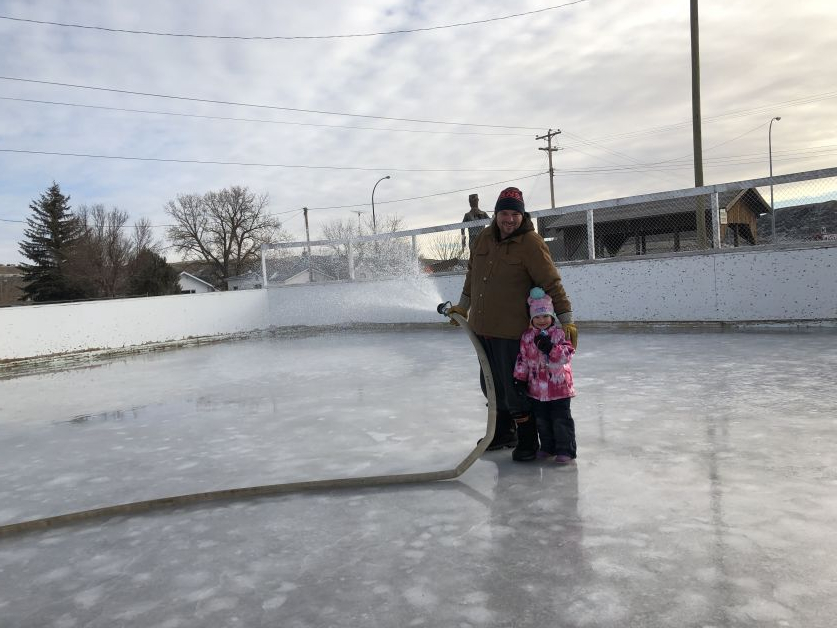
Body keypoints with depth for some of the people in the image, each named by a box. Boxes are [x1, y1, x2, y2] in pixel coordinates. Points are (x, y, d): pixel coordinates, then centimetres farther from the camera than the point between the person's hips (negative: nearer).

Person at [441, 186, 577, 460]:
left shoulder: (531, 244, -13)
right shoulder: (485, 237, 6)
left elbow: (552, 284, -15)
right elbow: (472, 273, 19)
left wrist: (566, 321, -18)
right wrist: (463, 306, 26)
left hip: (513, 331, -7)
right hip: (482, 327, 7)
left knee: (515, 387, 0)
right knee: (492, 385, 19)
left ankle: (528, 438, 21)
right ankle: (504, 432, 38)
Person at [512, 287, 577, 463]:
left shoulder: (560, 333, -8)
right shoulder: (527, 336, 1)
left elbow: (567, 354, -18)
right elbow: (522, 359, 5)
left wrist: (550, 348, -31)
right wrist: (520, 379, 2)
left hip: (559, 386, -4)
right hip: (536, 387, 4)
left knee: (561, 419, 1)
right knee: (541, 420, 14)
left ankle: (565, 450, 13)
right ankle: (548, 447, 30)